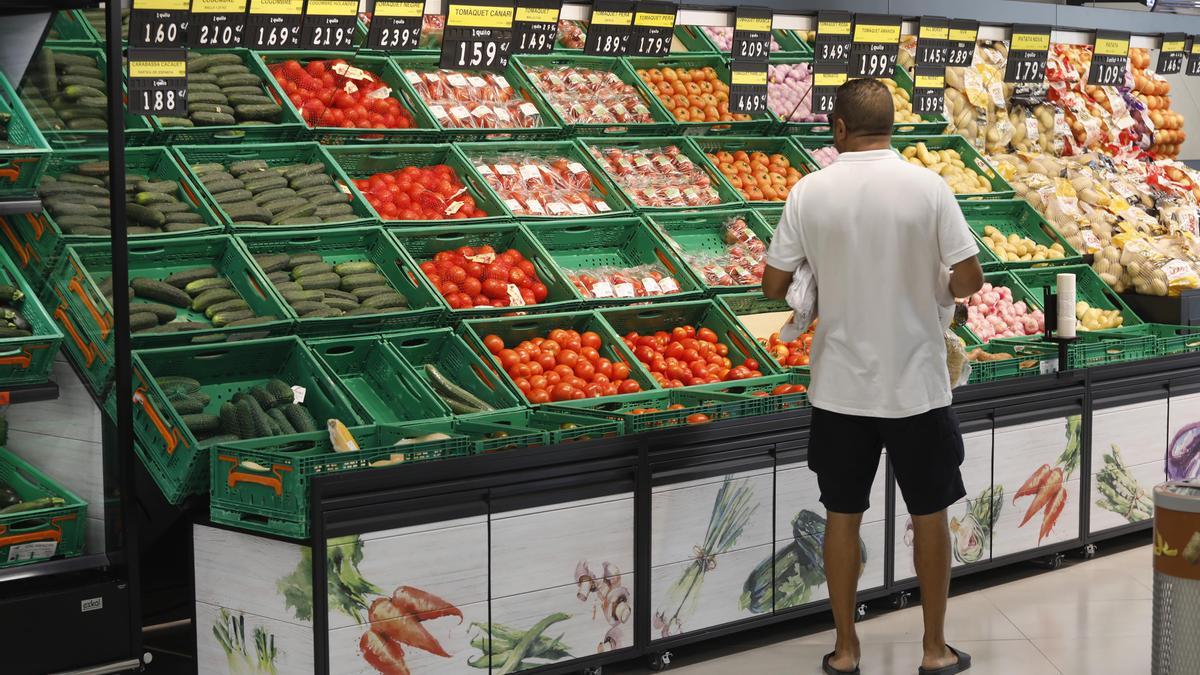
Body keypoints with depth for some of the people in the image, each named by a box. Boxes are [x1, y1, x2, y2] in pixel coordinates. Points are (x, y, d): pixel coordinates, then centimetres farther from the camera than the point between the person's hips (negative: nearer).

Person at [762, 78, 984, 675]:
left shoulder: (810, 192, -7)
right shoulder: (927, 187, -10)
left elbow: (773, 286, -3)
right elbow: (970, 279, -11)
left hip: (840, 385, 1)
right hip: (916, 383, -1)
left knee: (842, 514, 12)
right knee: (930, 513, 12)